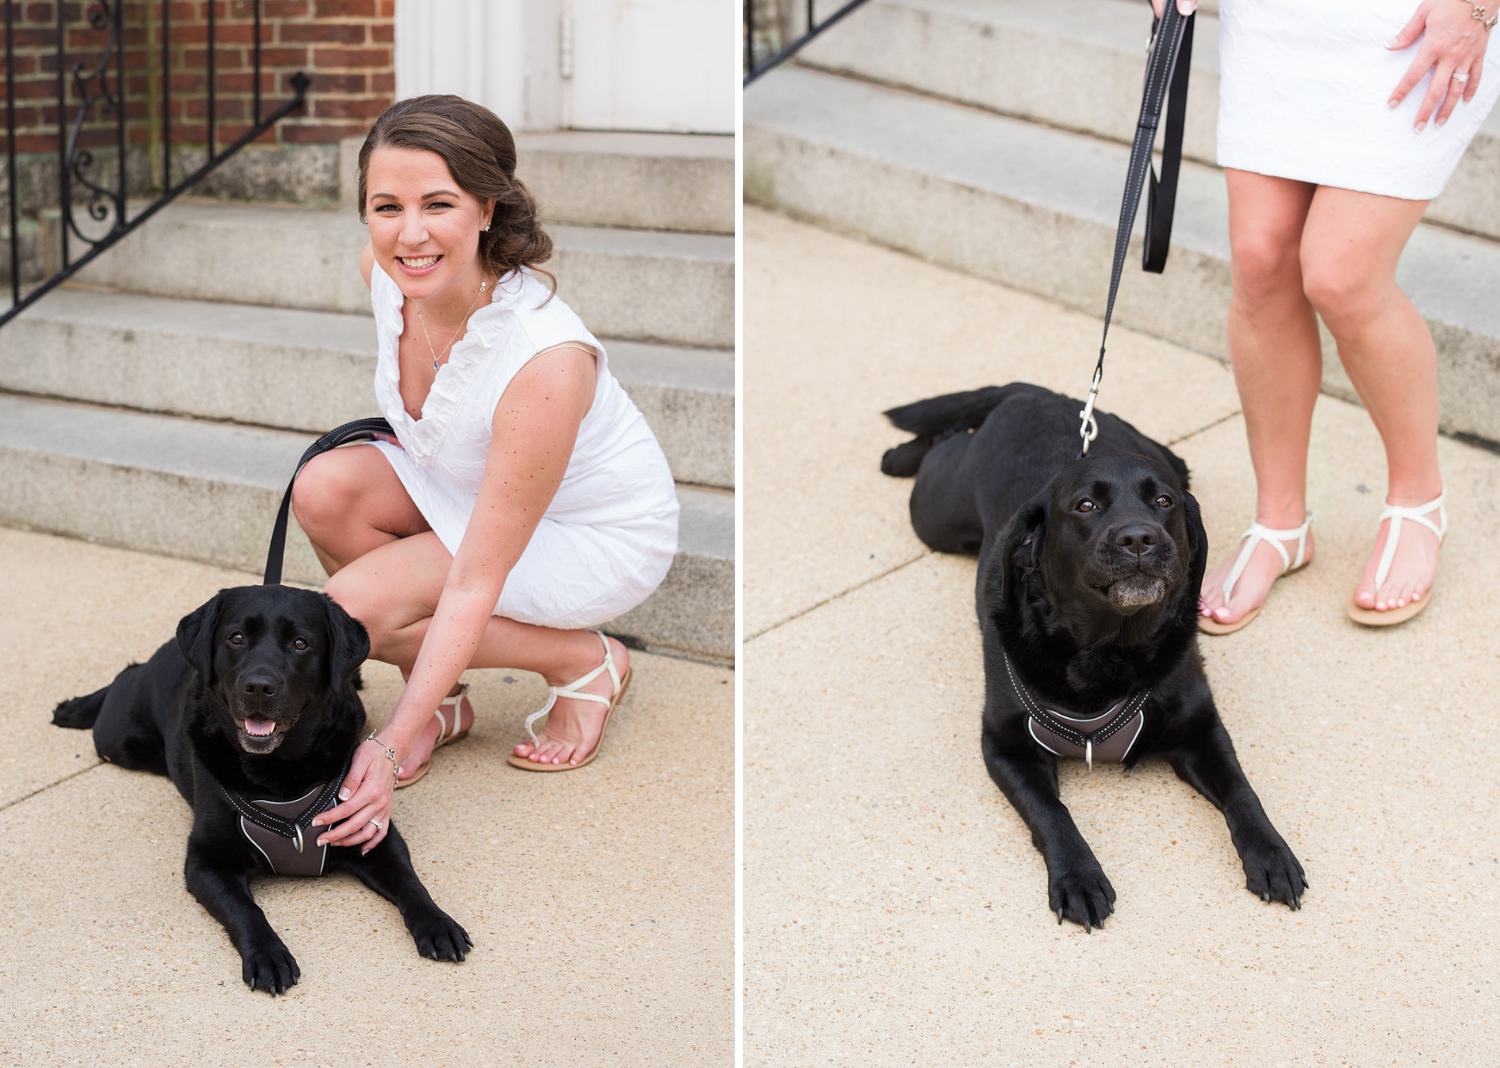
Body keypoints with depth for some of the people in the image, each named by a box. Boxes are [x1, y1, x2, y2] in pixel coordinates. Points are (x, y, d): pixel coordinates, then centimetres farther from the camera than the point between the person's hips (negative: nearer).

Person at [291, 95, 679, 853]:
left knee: (358, 607, -24)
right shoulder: (382, 270, -19)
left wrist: (392, 748, -35)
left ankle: (585, 662, -4)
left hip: (597, 531, -7)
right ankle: (436, 694, -1)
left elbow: (474, 587, -35)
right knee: (324, 490, -21)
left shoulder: (546, 360, -39)